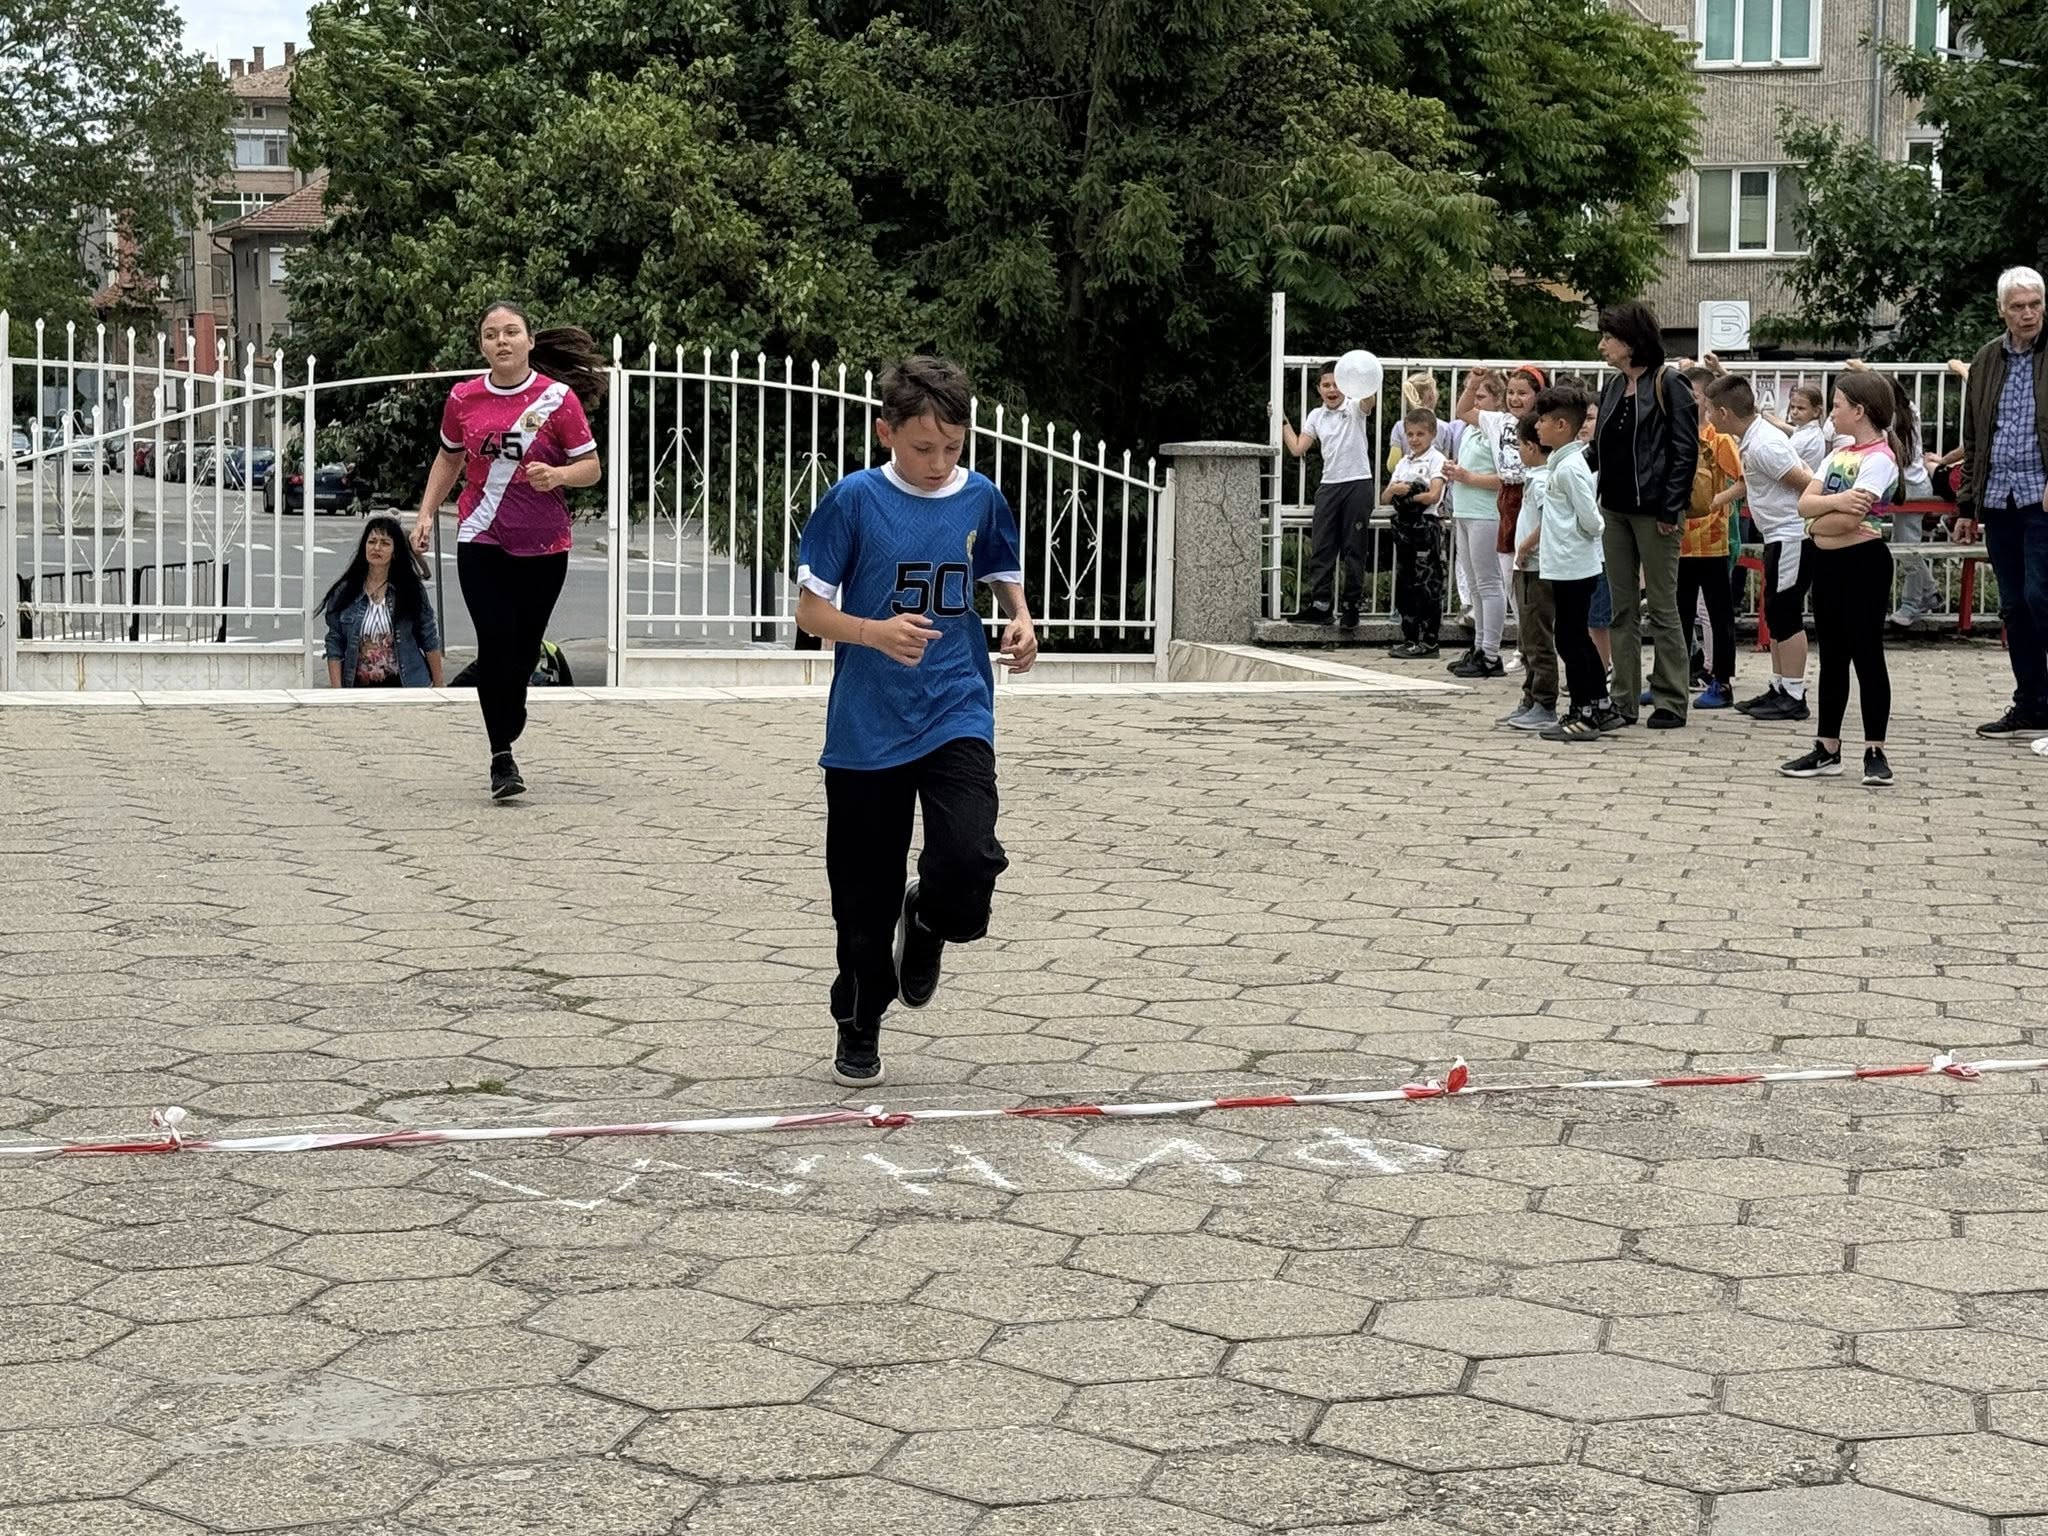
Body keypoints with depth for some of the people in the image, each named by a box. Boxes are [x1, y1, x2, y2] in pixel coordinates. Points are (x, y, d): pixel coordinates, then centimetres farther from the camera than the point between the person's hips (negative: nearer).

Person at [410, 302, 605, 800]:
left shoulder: (559, 397, -5)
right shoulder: (463, 399, 2)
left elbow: (591, 467, 0)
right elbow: (449, 458, 19)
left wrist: (557, 475, -21)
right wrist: (427, 513, 9)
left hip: (544, 545, 0)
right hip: (481, 540, 0)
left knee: (523, 650, 6)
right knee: (496, 643, -12)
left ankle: (504, 743, 27)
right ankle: (502, 758, -6)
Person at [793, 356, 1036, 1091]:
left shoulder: (981, 499, 2)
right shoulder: (855, 500, -8)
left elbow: (1005, 577, 18)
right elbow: (811, 609, -5)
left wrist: (1021, 623, -3)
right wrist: (875, 633, -23)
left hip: (957, 713, 1)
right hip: (867, 726, -1)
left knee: (970, 856, -20)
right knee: (865, 891, 6)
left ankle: (927, 922, 16)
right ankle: (858, 1028, 27)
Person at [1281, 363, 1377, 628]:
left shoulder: (1355, 409, -2)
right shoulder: (1316, 416, 12)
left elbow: (1369, 400, -26)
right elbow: (1297, 448, 10)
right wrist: (1283, 422, 9)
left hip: (1358, 484, -4)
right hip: (1329, 486, 4)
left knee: (1354, 549, 1)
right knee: (1321, 547, 1)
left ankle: (1351, 604, 7)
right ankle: (1320, 604, 5)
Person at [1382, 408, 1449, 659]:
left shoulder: (1436, 459, -4)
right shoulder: (1404, 462, 17)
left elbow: (1433, 496, -17)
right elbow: (1384, 499, 12)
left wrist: (1405, 495, -8)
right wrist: (1394, 490, -10)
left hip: (1426, 525, -8)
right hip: (1403, 525, 8)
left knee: (1427, 584, -5)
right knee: (1405, 584, 9)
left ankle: (1429, 641, -1)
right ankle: (1410, 639, 16)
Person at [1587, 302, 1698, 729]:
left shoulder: (1669, 388, -9)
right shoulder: (1613, 388, 12)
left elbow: (1685, 451, -12)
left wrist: (1670, 508, -17)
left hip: (1653, 512, -7)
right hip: (1615, 509, 7)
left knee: (1662, 607, 0)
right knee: (1623, 608, 10)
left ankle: (1670, 702, 5)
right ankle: (1624, 698, 15)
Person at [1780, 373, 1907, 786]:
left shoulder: (1880, 458, -13)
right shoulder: (1838, 455, 13)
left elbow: (1846, 521, -23)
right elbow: (1805, 504, 1)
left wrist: (1819, 521, -5)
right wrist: (1836, 501, -16)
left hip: (1863, 563, -8)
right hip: (1827, 562, 8)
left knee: (1866, 654, -3)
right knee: (1831, 656, 12)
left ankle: (1875, 751, 3)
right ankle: (1827, 749, 18)